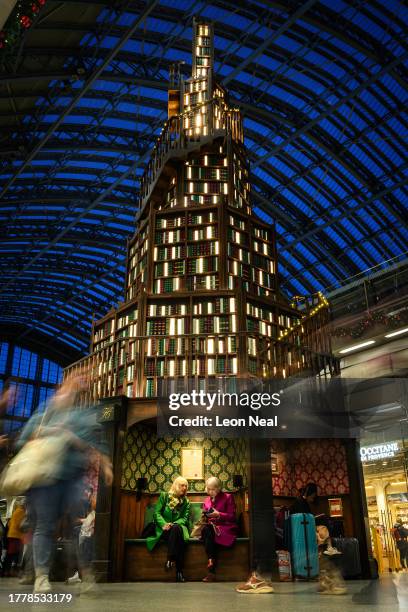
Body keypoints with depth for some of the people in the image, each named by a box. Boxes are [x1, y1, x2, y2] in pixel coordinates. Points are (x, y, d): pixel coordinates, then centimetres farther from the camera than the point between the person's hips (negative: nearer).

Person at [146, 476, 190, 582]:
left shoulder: (186, 501, 16)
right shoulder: (164, 496, 10)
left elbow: (185, 518, 4)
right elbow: (157, 513, 0)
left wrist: (173, 524, -17)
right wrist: (164, 524, -20)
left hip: (178, 527, 2)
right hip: (164, 529, -1)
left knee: (176, 528, -38)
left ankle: (170, 559, -43)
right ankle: (179, 571, -41)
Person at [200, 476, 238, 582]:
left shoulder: (228, 497, 6)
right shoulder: (207, 500, 21)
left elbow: (232, 517, -3)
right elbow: (205, 518, 18)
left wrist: (218, 515, -17)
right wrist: (204, 516, -6)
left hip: (226, 528, -4)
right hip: (211, 527, 4)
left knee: (207, 530, -34)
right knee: (206, 529, -34)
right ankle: (211, 570, -38)